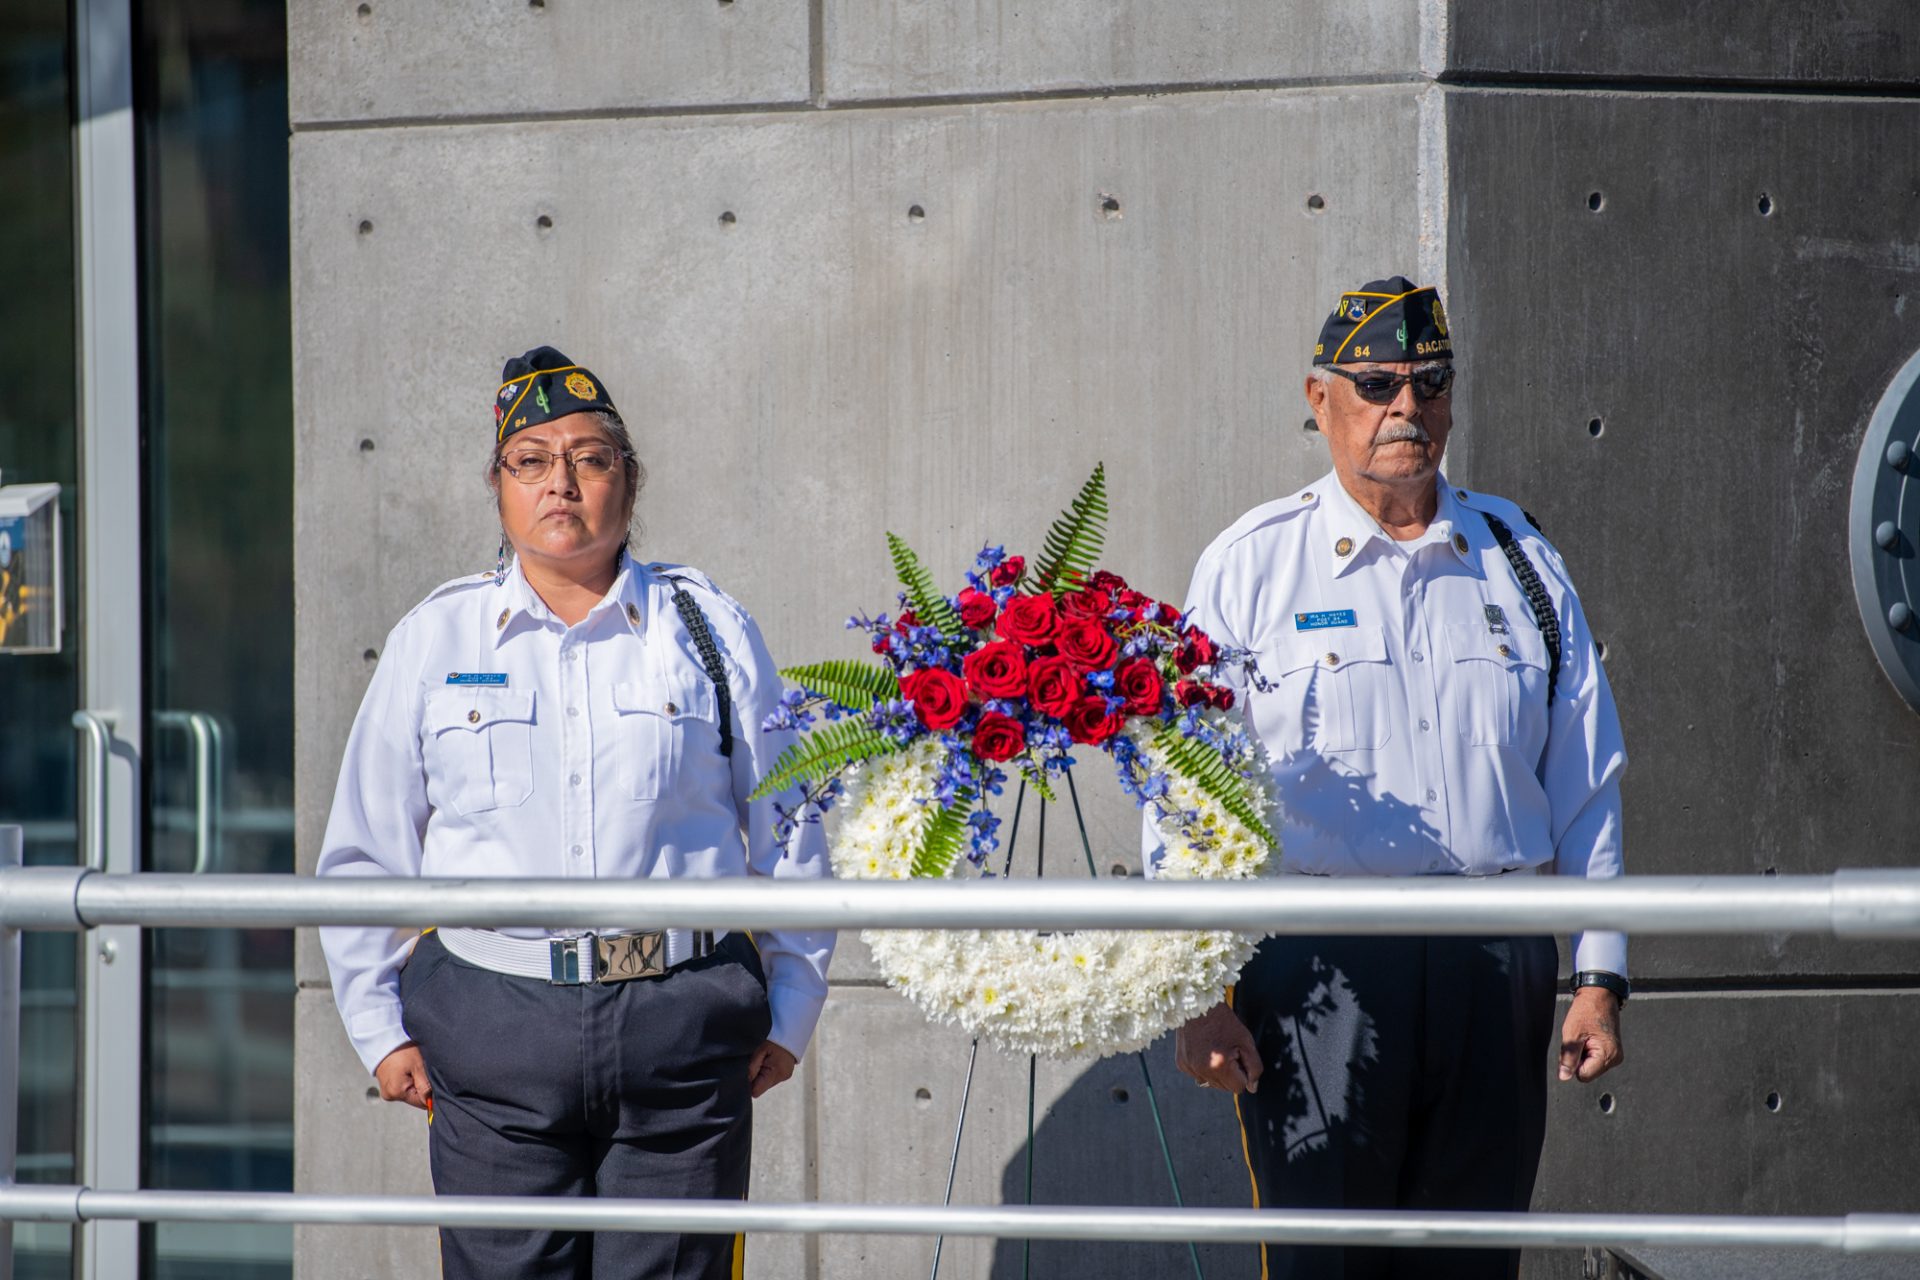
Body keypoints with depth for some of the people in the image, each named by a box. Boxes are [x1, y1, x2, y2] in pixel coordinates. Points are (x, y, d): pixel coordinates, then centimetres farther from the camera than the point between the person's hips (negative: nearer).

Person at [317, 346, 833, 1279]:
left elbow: (789, 840, 13)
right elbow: (364, 852, 15)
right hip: (494, 1021, 0)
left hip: (679, 1028, 0)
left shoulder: (709, 631, 8)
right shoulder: (433, 640, 10)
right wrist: (379, 1026, 9)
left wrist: (788, 1017, 9)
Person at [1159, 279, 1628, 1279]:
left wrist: (1598, 979, 7)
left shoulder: (1519, 562, 13)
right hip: (1318, 964, -3)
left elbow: (1586, 785, 14)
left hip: (1495, 969, 3)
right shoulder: (1250, 568, 5)